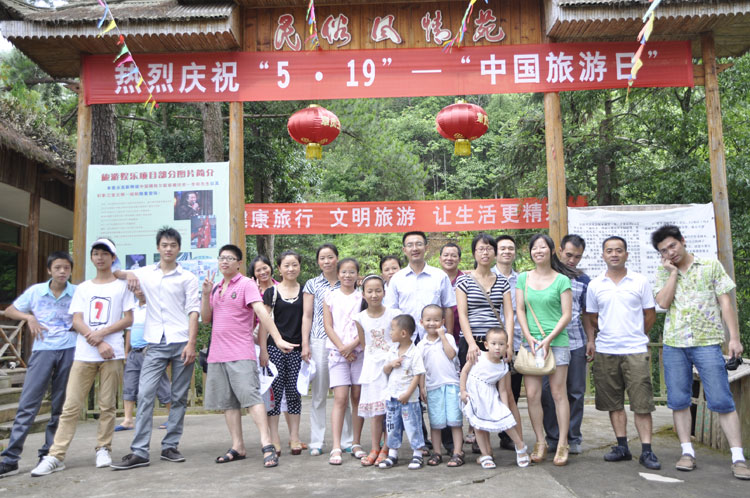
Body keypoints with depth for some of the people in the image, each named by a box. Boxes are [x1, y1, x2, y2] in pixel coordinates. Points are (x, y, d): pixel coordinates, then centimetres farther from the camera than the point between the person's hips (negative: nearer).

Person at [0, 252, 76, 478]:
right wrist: (29, 317, -3)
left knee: (60, 406, 4)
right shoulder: (35, 291, 6)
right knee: (28, 404, -6)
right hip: (43, 350, 0)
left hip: (69, 350, 1)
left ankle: (48, 454, 15)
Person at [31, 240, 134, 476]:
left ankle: (103, 449, 14)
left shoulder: (122, 286, 8)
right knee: (71, 406, -1)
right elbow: (77, 321, 6)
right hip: (84, 354, 2)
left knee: (107, 405, 2)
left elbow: (128, 319, 2)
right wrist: (98, 344, -9)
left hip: (112, 354, -2)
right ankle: (55, 456, 2)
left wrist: (101, 333, -12)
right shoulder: (82, 288, 15)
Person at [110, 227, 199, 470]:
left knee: (179, 397, 4)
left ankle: (170, 446, 14)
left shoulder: (188, 278, 6)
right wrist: (128, 274, -1)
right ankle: (139, 452, -4)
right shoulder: (145, 273, 12)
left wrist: (191, 344, -11)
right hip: (155, 344, 1)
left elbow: (193, 312, -1)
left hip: (181, 343, -1)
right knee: (145, 395, -6)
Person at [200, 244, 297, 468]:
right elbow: (206, 319, 14)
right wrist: (206, 294, -1)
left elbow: (261, 311, -16)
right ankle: (238, 447, 17)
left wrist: (278, 338, -26)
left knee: (251, 397, -14)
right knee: (228, 402, 9)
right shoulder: (216, 288, 16)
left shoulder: (247, 284, -4)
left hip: (241, 354, -7)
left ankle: (267, 445, -14)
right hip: (217, 354, 7)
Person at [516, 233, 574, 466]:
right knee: (532, 394, 0)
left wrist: (548, 339, -11)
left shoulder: (562, 280, 0)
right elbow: (520, 310, 8)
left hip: (557, 342, -3)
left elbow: (567, 314, -3)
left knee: (558, 392, -1)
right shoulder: (523, 278, 10)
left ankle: (562, 444, 8)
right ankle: (540, 443, 12)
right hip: (530, 342, 3)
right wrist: (529, 337, -4)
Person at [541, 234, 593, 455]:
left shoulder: (583, 280, 11)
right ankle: (553, 439, 13)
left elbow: (585, 313, 17)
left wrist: (591, 340, 9)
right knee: (548, 391, 1)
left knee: (576, 392, 6)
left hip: (576, 343, 3)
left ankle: (573, 439, 19)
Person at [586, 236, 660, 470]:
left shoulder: (640, 281, 3)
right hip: (605, 351, 2)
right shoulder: (595, 285, 6)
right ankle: (622, 446, 18)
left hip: (635, 350, -2)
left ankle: (646, 451, 3)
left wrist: (635, 336, 10)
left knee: (642, 402, -3)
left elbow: (650, 314, 8)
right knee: (614, 402, 8)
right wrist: (608, 335, 9)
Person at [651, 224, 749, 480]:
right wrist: (673, 272, -7)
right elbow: (663, 302, -8)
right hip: (674, 344, 3)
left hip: (707, 342, -3)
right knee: (678, 400, 5)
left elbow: (726, 303, 0)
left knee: (721, 400, -4)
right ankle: (687, 452, 15)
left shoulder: (711, 265, 3)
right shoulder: (663, 273, 8)